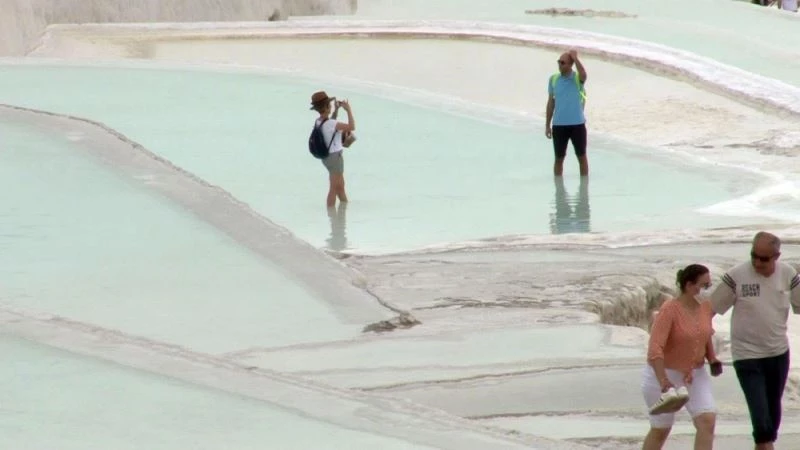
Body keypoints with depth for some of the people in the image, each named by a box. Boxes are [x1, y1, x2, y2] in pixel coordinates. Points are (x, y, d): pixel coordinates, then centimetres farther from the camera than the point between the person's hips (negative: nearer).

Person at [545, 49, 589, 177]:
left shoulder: (577, 78, -5)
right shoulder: (553, 79, 3)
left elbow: (583, 75, -32)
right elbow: (551, 102, 9)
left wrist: (575, 58, -21)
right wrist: (547, 125, 9)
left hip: (577, 124, -2)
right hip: (559, 125, 2)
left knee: (582, 157, 8)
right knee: (559, 158, 8)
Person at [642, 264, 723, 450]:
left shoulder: (706, 307, -3)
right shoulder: (669, 310, -23)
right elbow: (655, 348, -32)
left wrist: (712, 358, 1)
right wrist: (664, 382, -42)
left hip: (695, 376, 5)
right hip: (664, 374, -5)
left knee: (707, 421, -12)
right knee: (661, 430, 8)